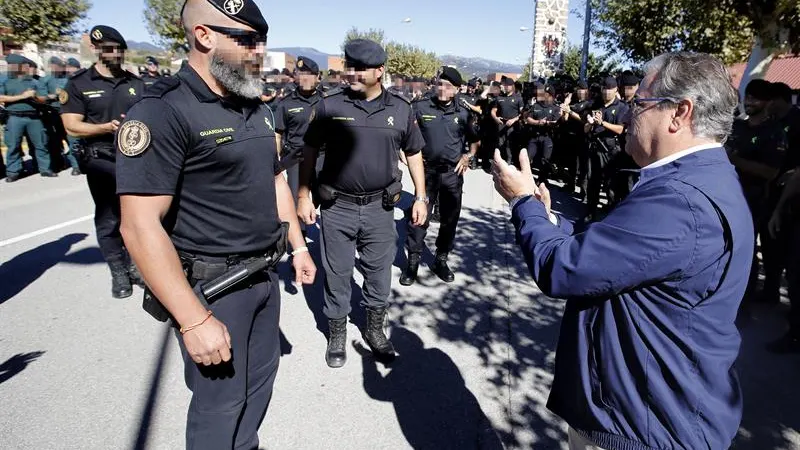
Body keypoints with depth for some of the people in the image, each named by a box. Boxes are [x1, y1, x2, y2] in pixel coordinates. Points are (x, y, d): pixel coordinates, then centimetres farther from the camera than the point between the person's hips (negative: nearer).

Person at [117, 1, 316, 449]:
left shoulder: (256, 108, 7)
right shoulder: (164, 110, -18)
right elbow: (140, 225, -23)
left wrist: (299, 246, 14)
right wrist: (194, 320, -24)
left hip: (265, 274, 8)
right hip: (210, 286, -7)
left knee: (261, 376, 22)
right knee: (221, 401, 10)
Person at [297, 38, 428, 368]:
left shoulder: (400, 109, 2)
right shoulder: (329, 106, -2)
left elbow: (414, 154, 10)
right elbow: (309, 152, 4)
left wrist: (420, 197, 5)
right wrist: (303, 196, 2)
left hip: (379, 208, 1)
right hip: (336, 207, -1)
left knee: (379, 274, 13)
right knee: (337, 275, 10)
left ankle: (375, 329, 36)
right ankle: (337, 335, 31)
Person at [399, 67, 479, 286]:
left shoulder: (463, 113, 4)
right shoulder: (421, 107, -3)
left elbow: (474, 140, 18)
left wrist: (468, 157, 3)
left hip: (452, 173, 2)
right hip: (427, 171, -2)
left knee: (450, 219, 9)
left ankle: (441, 260, 25)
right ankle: (413, 262, 12)